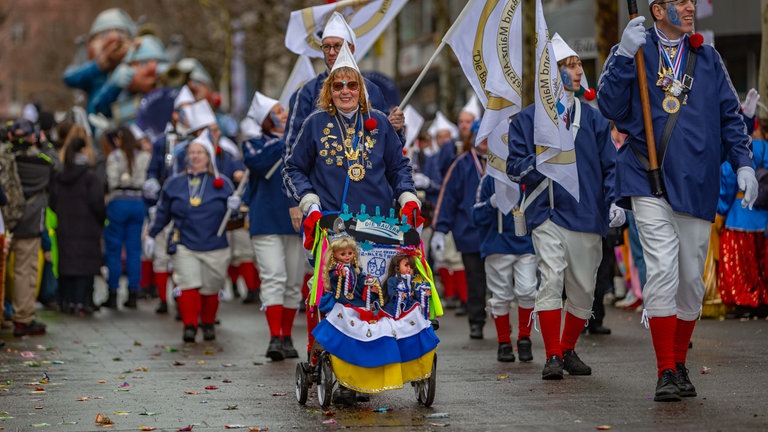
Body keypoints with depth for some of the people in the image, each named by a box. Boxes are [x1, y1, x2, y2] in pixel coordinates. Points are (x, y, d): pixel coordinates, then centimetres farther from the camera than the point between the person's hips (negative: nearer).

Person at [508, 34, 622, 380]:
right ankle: (552, 356, -11)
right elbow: (514, 167, 3)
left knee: (583, 288, 5)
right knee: (552, 277, -17)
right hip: (547, 213, -3)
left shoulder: (592, 118, 12)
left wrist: (615, 202, -4)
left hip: (587, 215, 3)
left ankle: (568, 350, 24)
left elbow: (610, 166, 10)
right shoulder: (528, 119, 6)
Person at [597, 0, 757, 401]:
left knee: (691, 278, 6)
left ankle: (679, 365, 22)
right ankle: (665, 372, -13)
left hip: (697, 184, 3)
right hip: (649, 179, -3)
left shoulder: (707, 59, 14)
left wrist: (743, 163, 4)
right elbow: (610, 106, -6)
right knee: (662, 269, -16)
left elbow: (730, 115, 15)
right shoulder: (634, 52, 6)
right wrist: (624, 55, -16)